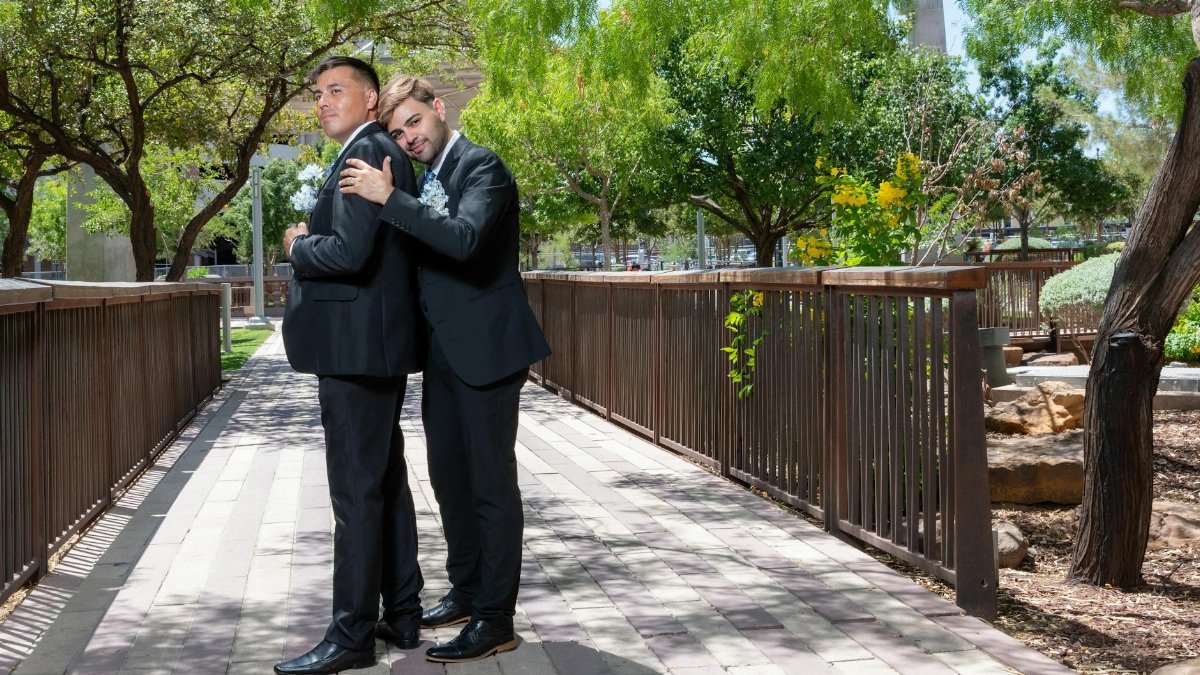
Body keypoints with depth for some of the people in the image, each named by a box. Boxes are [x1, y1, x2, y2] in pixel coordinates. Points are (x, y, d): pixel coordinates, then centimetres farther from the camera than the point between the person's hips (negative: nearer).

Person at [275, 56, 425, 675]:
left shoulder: (365, 153, -14)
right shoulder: (385, 154, 17)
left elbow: (350, 253, -23)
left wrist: (298, 247, -6)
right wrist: (313, 241, 9)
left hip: (357, 345, -11)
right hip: (377, 344, 11)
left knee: (356, 492, -5)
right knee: (387, 484, 15)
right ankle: (402, 616, 23)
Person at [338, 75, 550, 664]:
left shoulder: (482, 166, -11)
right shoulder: (421, 180, 13)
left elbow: (465, 239, -29)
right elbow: (420, 256, 15)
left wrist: (389, 198, -27)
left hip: (485, 349, -9)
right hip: (442, 351, 9)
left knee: (491, 483, -3)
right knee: (449, 477, 16)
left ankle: (495, 618, 4)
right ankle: (465, 591, 31)